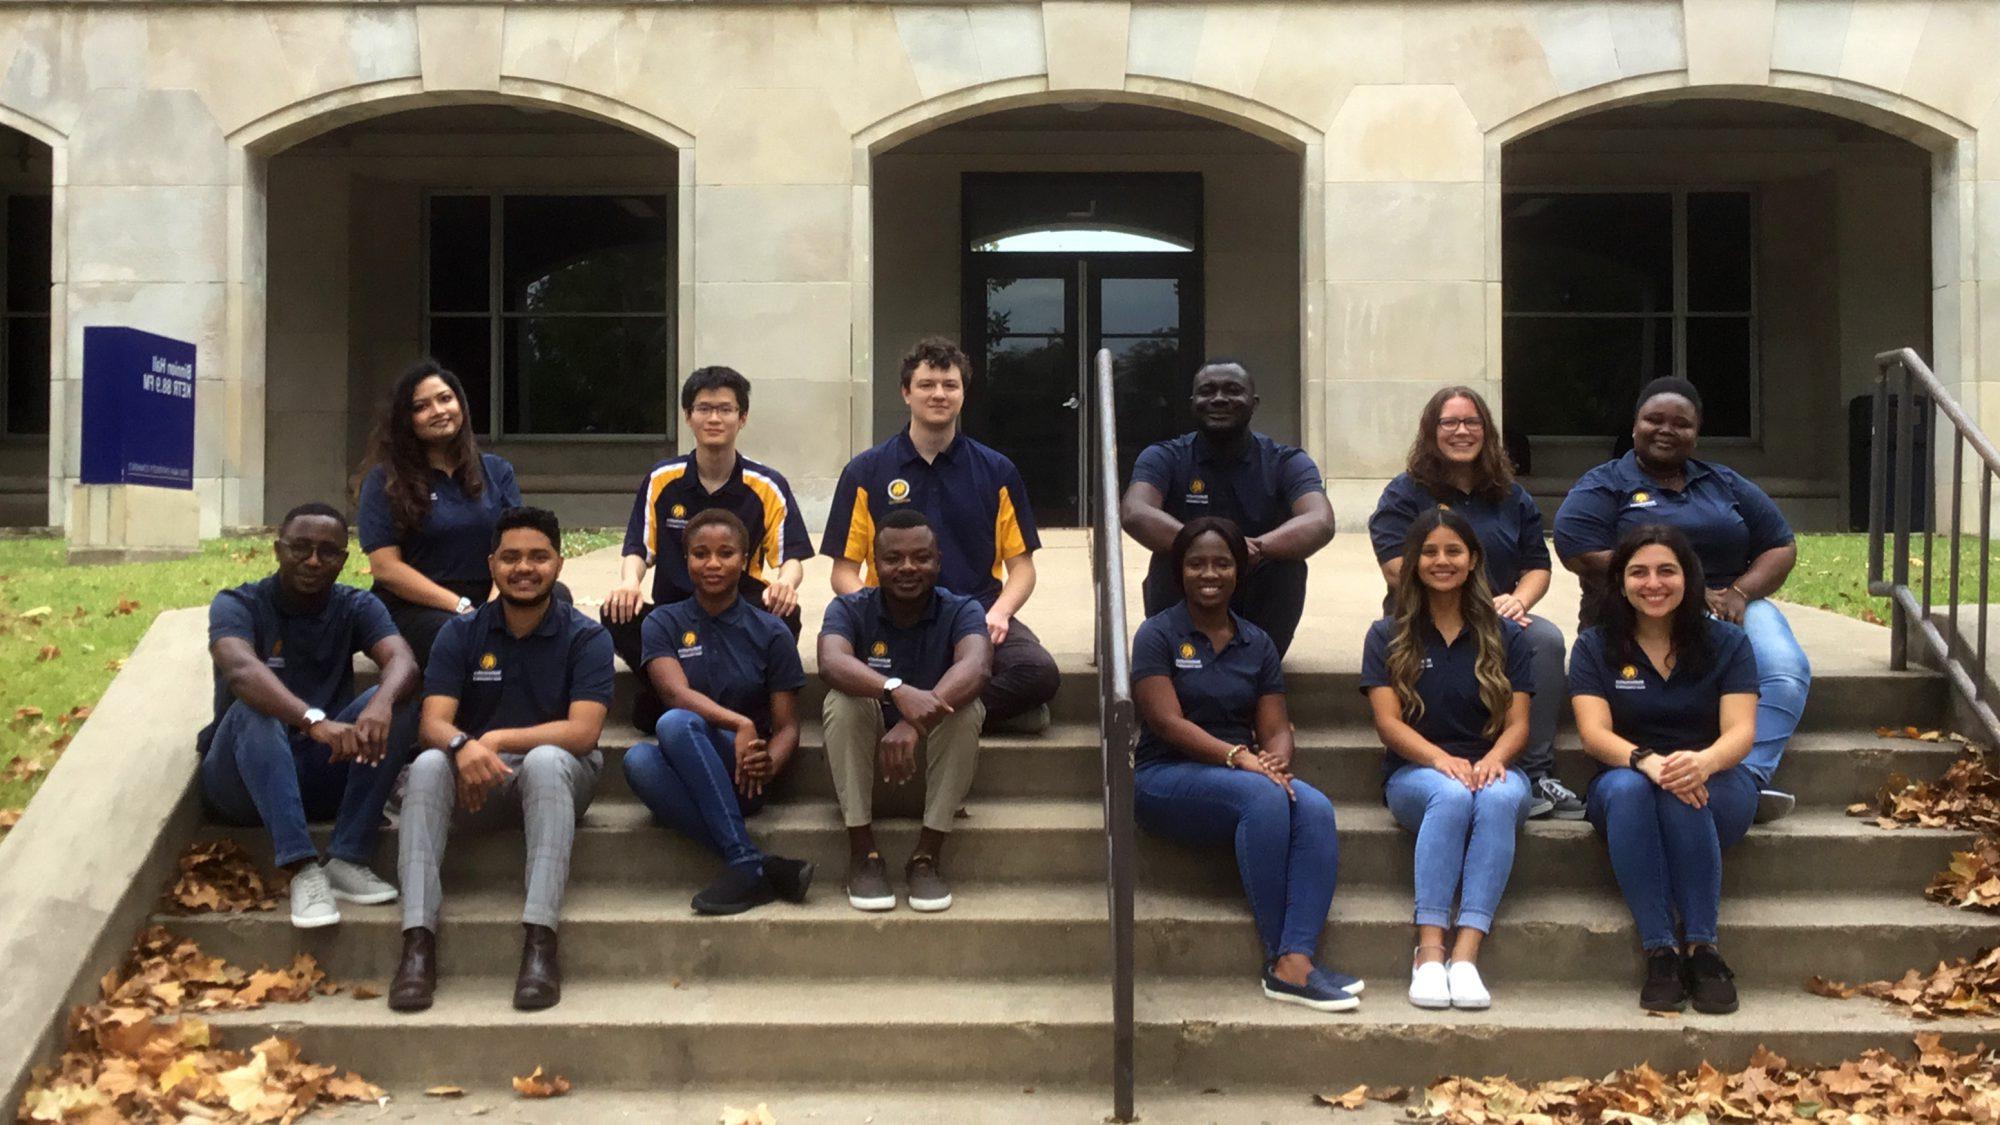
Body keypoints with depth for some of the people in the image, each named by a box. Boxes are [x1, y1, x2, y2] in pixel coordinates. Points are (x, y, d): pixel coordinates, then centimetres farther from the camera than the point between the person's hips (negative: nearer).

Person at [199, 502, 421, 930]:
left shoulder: (357, 607, 2)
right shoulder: (237, 605, -8)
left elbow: (403, 662, -19)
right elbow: (241, 670, -31)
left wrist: (381, 705, -44)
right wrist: (315, 720, -49)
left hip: (325, 777, 3)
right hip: (243, 780, -3)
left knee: (398, 703, -20)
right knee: (252, 712, -33)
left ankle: (348, 859, -25)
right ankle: (303, 869, -42)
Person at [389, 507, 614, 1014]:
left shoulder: (586, 637, -3)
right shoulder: (460, 634, 4)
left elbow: (583, 731, -15)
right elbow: (433, 723, -8)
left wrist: (499, 738, -26)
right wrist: (463, 745, -32)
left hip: (557, 777, -2)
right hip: (475, 781, 2)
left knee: (545, 761, -36)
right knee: (428, 766, -30)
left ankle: (540, 939, -42)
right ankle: (418, 940, -36)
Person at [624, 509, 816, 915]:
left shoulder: (771, 633, 6)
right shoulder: (664, 623, 8)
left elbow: (787, 726, 3)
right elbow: (677, 692, -10)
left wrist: (770, 764, -21)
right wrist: (739, 723, -28)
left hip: (741, 775, -2)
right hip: (685, 776, 2)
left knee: (676, 724, -33)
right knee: (638, 760, -34)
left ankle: (747, 867, -35)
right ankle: (759, 867, -37)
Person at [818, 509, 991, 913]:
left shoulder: (961, 611, -8)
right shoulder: (850, 610, -7)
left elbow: (976, 667, -31)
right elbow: (831, 663, -31)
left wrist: (915, 723, -49)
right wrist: (897, 691, -51)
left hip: (934, 763, 0)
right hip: (864, 764, 0)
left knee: (965, 707, -28)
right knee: (845, 700, -28)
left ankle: (928, 855, -20)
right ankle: (863, 854, -22)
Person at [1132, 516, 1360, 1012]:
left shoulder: (1257, 644, 16)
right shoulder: (1158, 634, 1)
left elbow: (1276, 728, 8)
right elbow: (1168, 722, -11)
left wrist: (1277, 761, -17)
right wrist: (1238, 756, -24)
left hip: (1248, 773, 5)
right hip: (1167, 778, -5)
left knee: (1315, 809, -27)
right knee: (1263, 797, -34)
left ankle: (1296, 962, -37)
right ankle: (1277, 957, -27)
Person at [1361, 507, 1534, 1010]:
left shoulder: (1506, 637, 14)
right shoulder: (1388, 637, 10)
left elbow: (1518, 723, 5)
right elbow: (1388, 721, -2)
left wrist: (1494, 758, -19)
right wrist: (1443, 760, -21)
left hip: (1491, 768, 1)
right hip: (1414, 773, -1)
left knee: (1500, 797, -36)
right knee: (1451, 796, -37)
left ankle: (1466, 954, -42)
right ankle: (1429, 951, -41)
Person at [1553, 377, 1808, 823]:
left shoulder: (1727, 486, 22)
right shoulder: (1602, 487, 7)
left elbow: (1782, 548, 18)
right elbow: (1586, 558, -10)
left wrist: (1739, 592, -6)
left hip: (1732, 606, 5)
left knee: (1787, 670, -27)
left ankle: (1751, 777, -39)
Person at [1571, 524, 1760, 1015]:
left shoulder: (1727, 643, 4)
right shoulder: (1595, 647, 3)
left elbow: (1741, 732, -10)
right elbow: (1594, 733, -10)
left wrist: (1703, 762, -35)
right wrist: (1646, 761, -34)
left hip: (1716, 786, 0)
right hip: (1623, 784, 0)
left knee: (1685, 791, -36)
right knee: (1627, 786, -36)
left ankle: (1702, 947, -31)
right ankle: (1660, 953, -35)